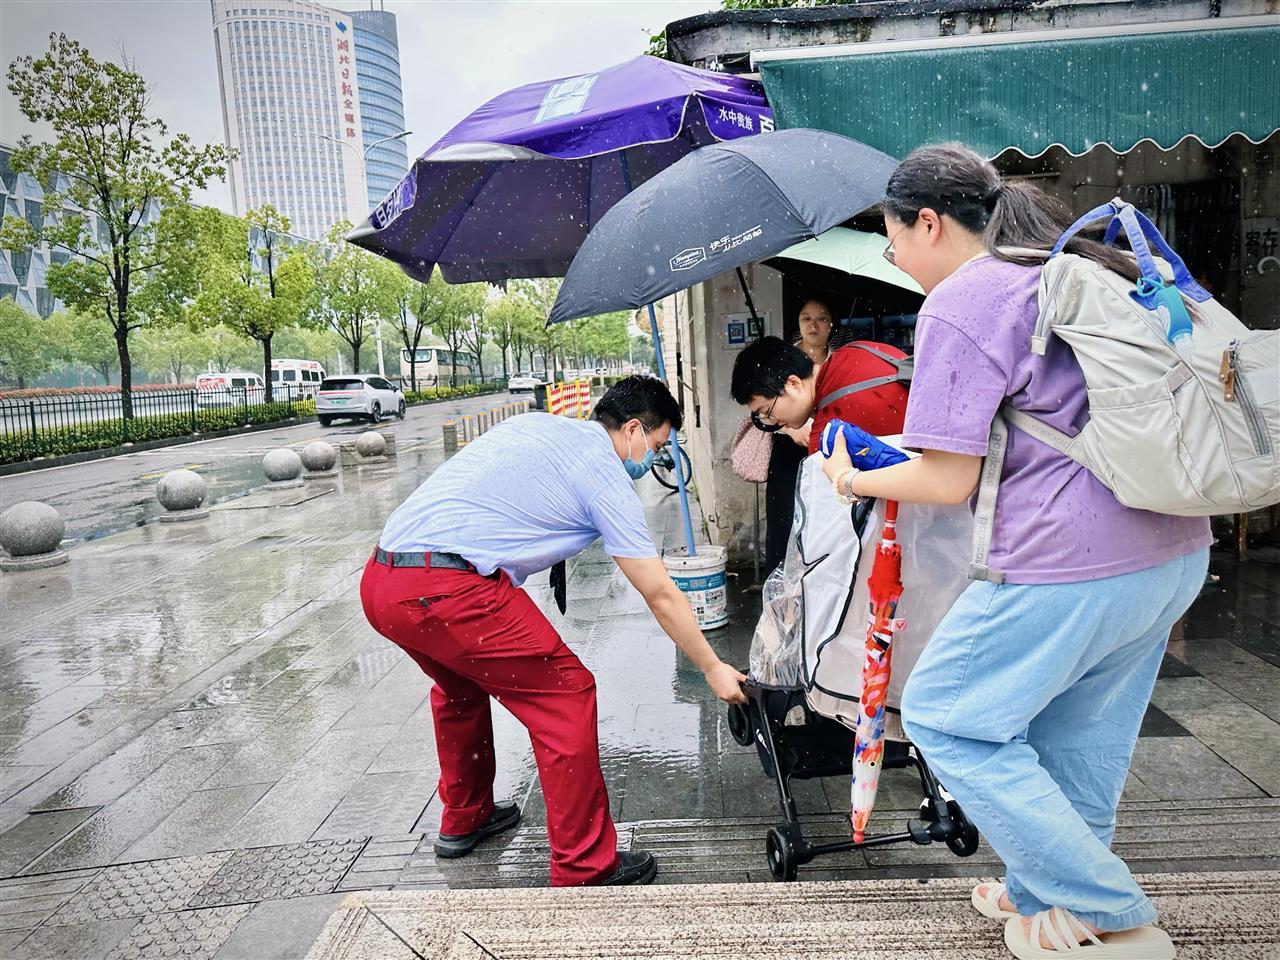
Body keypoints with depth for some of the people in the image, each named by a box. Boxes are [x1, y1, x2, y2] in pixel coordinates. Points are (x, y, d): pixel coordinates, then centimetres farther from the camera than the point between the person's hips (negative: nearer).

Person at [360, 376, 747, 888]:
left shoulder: (534, 423, 21)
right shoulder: (607, 479, 1)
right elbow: (661, 596, 4)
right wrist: (713, 669, 15)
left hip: (378, 579, 9)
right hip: (447, 589, -9)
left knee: (460, 681, 31)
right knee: (567, 692, 2)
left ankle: (463, 819, 48)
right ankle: (584, 869, 10)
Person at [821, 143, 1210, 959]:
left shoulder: (958, 303, -11)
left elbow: (949, 482, -13)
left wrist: (855, 479, 5)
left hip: (1072, 568, -9)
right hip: (1177, 554, 10)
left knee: (946, 717, 7)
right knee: (1077, 737, 22)